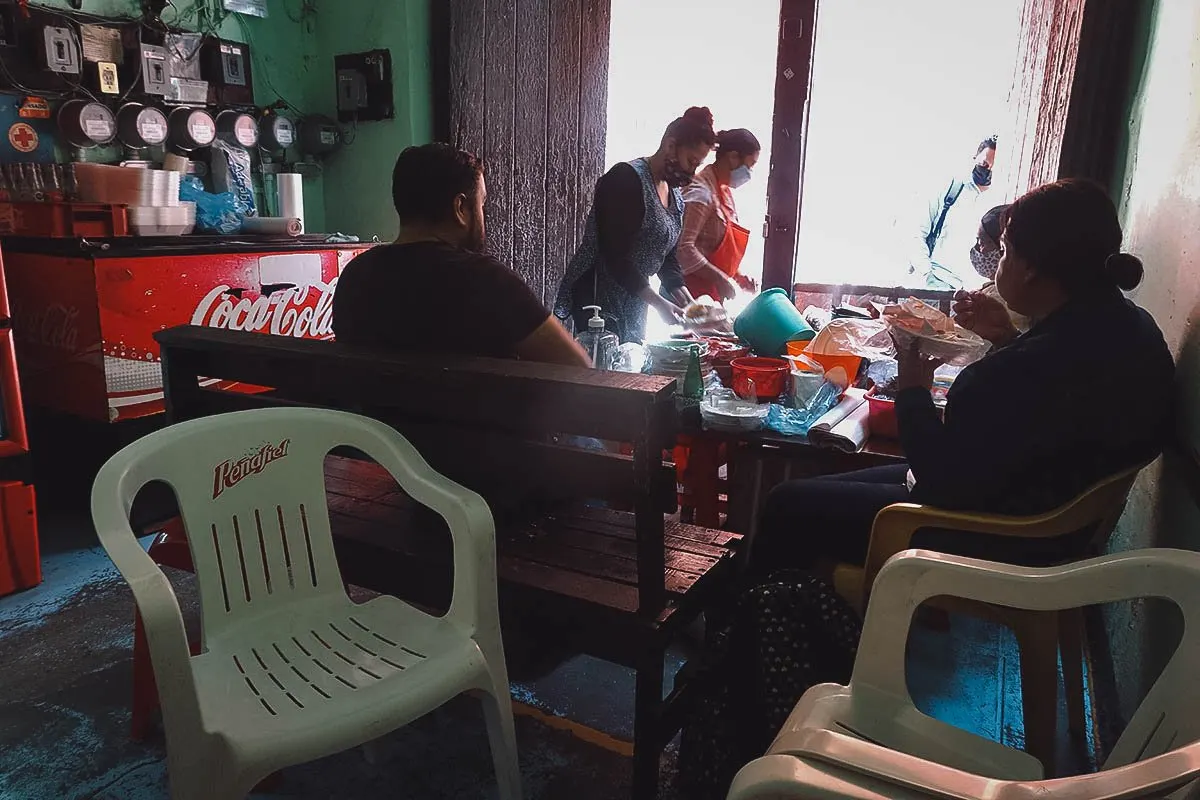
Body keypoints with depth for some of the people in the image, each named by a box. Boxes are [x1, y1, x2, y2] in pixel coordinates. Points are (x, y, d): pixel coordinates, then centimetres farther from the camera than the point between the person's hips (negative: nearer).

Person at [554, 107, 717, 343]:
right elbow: (614, 255, -22)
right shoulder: (626, 179, -16)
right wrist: (658, 302, -24)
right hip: (597, 298, -8)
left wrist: (685, 299, -2)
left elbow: (668, 256, 14)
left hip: (634, 302, 8)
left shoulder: (675, 194, 10)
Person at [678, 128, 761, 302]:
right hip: (693, 291, -9)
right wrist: (719, 278, -23)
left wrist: (736, 275, 10)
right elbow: (684, 248, -26)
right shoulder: (701, 192, -16)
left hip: (710, 291, 9)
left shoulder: (724, 190, 13)